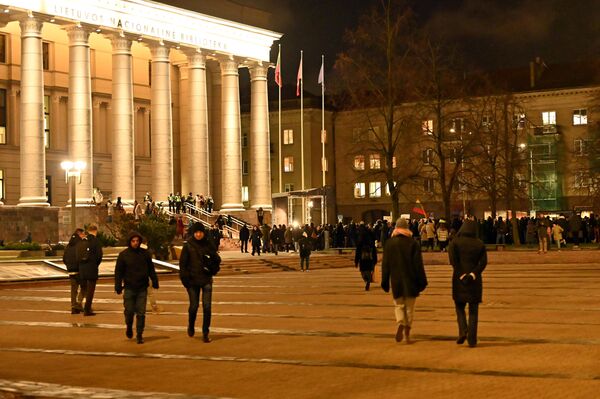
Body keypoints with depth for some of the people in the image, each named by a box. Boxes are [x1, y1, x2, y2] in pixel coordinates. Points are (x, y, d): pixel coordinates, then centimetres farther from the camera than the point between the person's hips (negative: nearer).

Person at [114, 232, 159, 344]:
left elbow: (151, 269, 12)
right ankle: (129, 327, 30)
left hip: (142, 288, 1)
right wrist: (118, 287, -3)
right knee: (129, 311, 1)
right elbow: (118, 272, 2)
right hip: (129, 288, -1)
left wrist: (155, 282, 8)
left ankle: (139, 335, 6)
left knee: (141, 313, -1)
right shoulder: (123, 255, 0)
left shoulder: (145, 253, 5)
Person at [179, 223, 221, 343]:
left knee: (207, 306, -5)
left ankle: (205, 333, 3)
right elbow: (183, 264, -1)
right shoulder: (188, 246, -1)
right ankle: (191, 327, 32)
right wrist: (185, 278, -8)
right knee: (194, 306, 3)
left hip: (206, 280, 1)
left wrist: (212, 270, -5)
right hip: (192, 281, -1)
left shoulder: (208, 245, 4)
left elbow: (217, 260, 12)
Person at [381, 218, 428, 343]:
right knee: (409, 307, 10)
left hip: (396, 281, 1)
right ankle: (407, 333, 11)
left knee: (399, 305, 11)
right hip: (410, 281, -1)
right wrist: (422, 281, 1)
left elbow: (385, 264, 2)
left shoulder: (389, 243, -1)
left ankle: (400, 323, -17)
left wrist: (385, 282, 9)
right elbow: (418, 264, -5)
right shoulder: (413, 243, -6)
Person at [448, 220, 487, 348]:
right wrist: (472, 274, -12)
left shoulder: (455, 242, -2)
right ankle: (472, 340, 2)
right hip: (475, 281, 1)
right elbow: (483, 262, -7)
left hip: (459, 280, -1)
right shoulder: (480, 244, 3)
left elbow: (453, 260, -13)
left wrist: (462, 276, -11)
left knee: (460, 306, 15)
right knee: (473, 310, 6)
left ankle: (463, 331, -6)